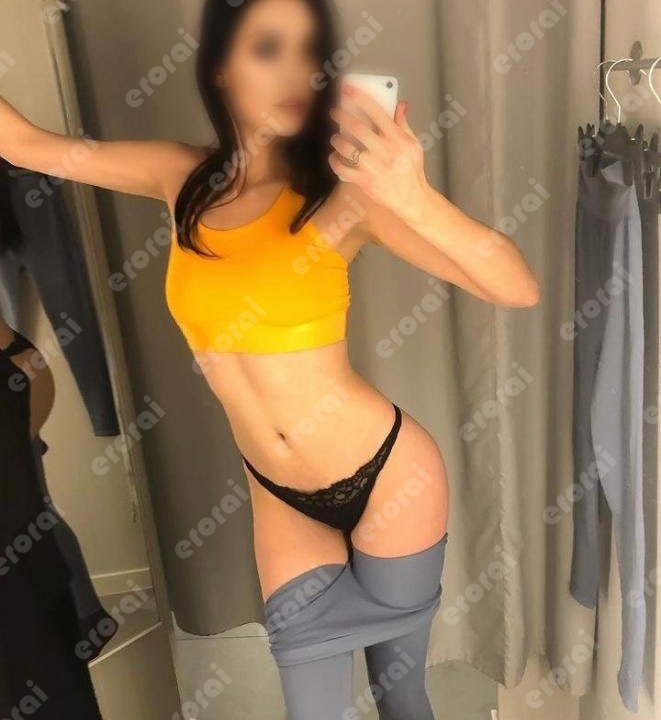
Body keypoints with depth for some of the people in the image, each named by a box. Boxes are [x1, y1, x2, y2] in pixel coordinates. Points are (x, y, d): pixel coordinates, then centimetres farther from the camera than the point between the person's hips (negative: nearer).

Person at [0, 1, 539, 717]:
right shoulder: (182, 177, -3)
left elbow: (518, 289, -23)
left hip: (388, 475, -3)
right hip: (281, 495, 4)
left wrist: (415, 199, -39)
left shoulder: (342, 191, -17)